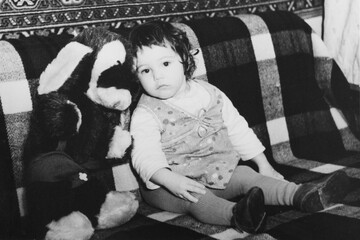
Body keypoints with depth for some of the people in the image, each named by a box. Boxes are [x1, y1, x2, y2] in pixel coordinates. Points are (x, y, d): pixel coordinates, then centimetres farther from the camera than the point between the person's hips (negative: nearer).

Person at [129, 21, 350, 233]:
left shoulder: (210, 94, 7)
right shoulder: (145, 114, -10)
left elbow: (238, 130, 14)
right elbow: (145, 156, -22)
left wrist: (264, 164, 12)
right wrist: (172, 181, -39)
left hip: (215, 175, 5)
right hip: (169, 186, -5)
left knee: (245, 174, -17)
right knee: (193, 198, -34)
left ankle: (300, 194, -29)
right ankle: (236, 214, -59)